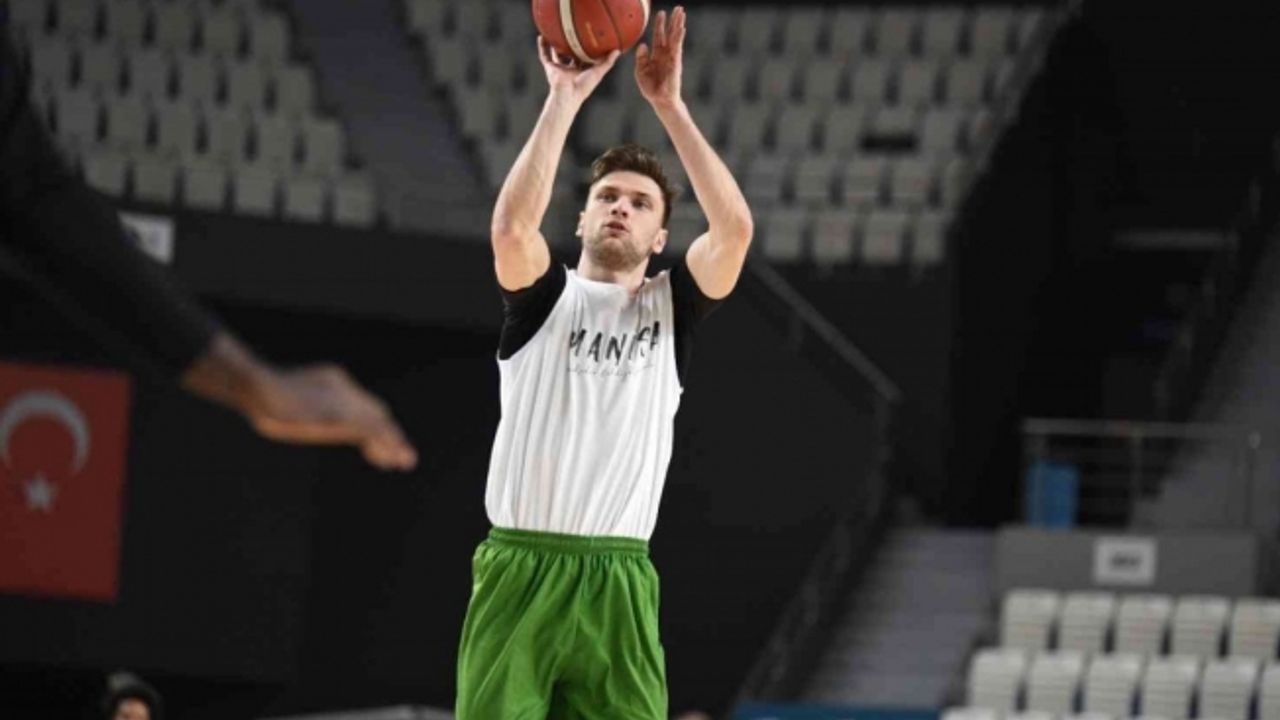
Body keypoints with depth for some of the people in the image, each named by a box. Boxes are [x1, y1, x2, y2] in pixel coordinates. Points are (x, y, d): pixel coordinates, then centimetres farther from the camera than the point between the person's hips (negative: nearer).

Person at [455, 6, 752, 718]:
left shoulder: (673, 306, 11)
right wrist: (565, 99, -13)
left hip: (619, 581, 1)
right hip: (519, 570, -1)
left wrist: (669, 105, -8)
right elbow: (512, 225, -14)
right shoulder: (545, 298, 8)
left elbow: (735, 227, -6)